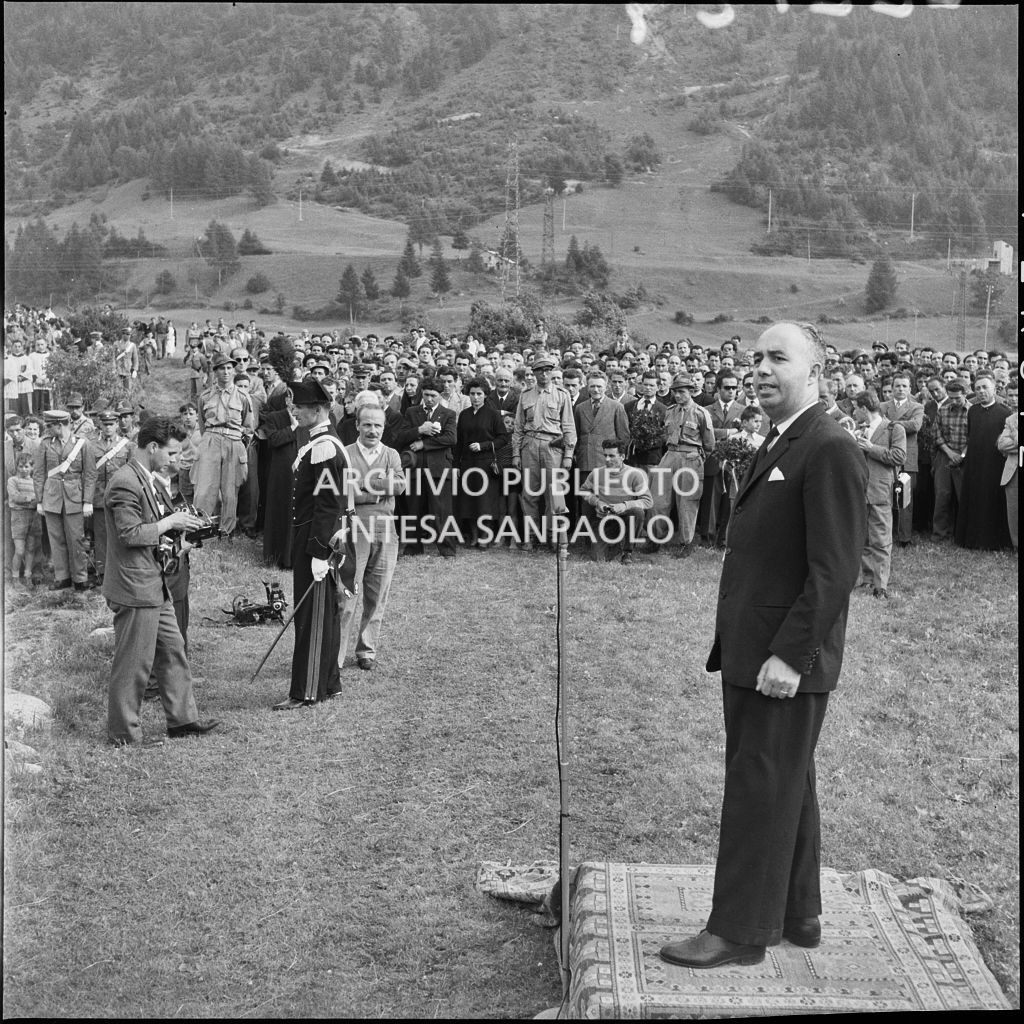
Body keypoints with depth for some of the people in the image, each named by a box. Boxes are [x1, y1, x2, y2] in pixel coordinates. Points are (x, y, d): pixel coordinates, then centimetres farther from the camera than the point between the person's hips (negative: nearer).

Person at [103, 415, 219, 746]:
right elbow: (129, 534, -24)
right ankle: (124, 733, 11)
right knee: (133, 663, -1)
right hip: (134, 588, -10)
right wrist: (168, 523, -16)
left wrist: (177, 527, 8)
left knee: (173, 652, 15)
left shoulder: (150, 480, 14)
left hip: (155, 586, 10)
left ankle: (183, 719, 24)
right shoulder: (126, 483, -19)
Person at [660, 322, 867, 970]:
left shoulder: (831, 452, -15)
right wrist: (733, 644, 13)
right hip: (750, 655, 10)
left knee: (762, 790, -1)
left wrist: (789, 655, -23)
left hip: (787, 661, -9)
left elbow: (835, 570, -21)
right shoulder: (777, 447, 16)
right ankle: (797, 916, 30)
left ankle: (740, 931, 10)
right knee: (787, 788, 17)